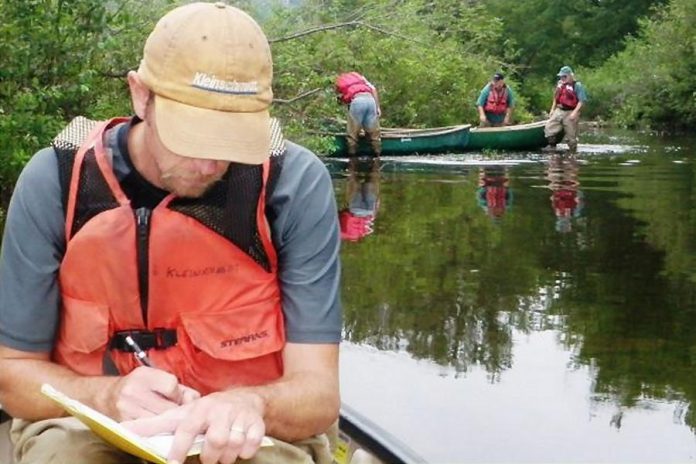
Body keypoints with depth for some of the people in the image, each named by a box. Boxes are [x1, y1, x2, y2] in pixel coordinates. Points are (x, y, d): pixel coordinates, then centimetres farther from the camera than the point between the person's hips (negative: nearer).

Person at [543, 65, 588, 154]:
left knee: (571, 135, 1)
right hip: (559, 111, 6)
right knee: (549, 127, -3)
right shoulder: (560, 84, 11)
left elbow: (582, 101, -15)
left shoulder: (577, 86, -10)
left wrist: (575, 112, -23)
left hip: (570, 113, -6)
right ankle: (552, 145, 6)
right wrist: (552, 109, 14)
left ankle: (573, 151, 13)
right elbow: (556, 98, 22)